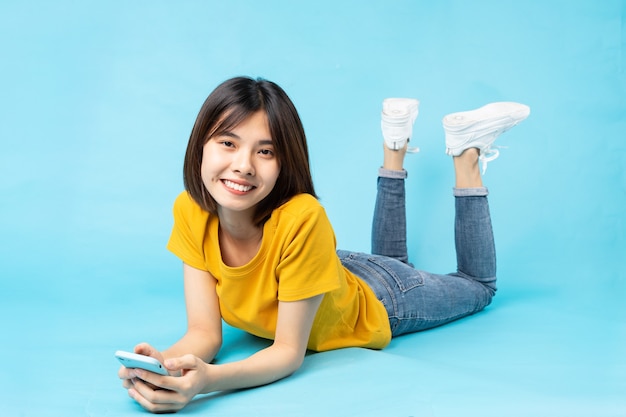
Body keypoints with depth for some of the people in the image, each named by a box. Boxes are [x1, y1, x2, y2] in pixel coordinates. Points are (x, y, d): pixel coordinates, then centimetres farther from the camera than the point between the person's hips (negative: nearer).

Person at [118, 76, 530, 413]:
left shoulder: (302, 218, -43)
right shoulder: (190, 212, -29)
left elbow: (290, 352, -36)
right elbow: (204, 333, -25)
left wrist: (207, 379, -54)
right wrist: (167, 362, -48)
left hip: (378, 305, -4)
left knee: (479, 285, 27)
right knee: (391, 257, 39)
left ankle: (466, 152, 26)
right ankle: (395, 145, 38)